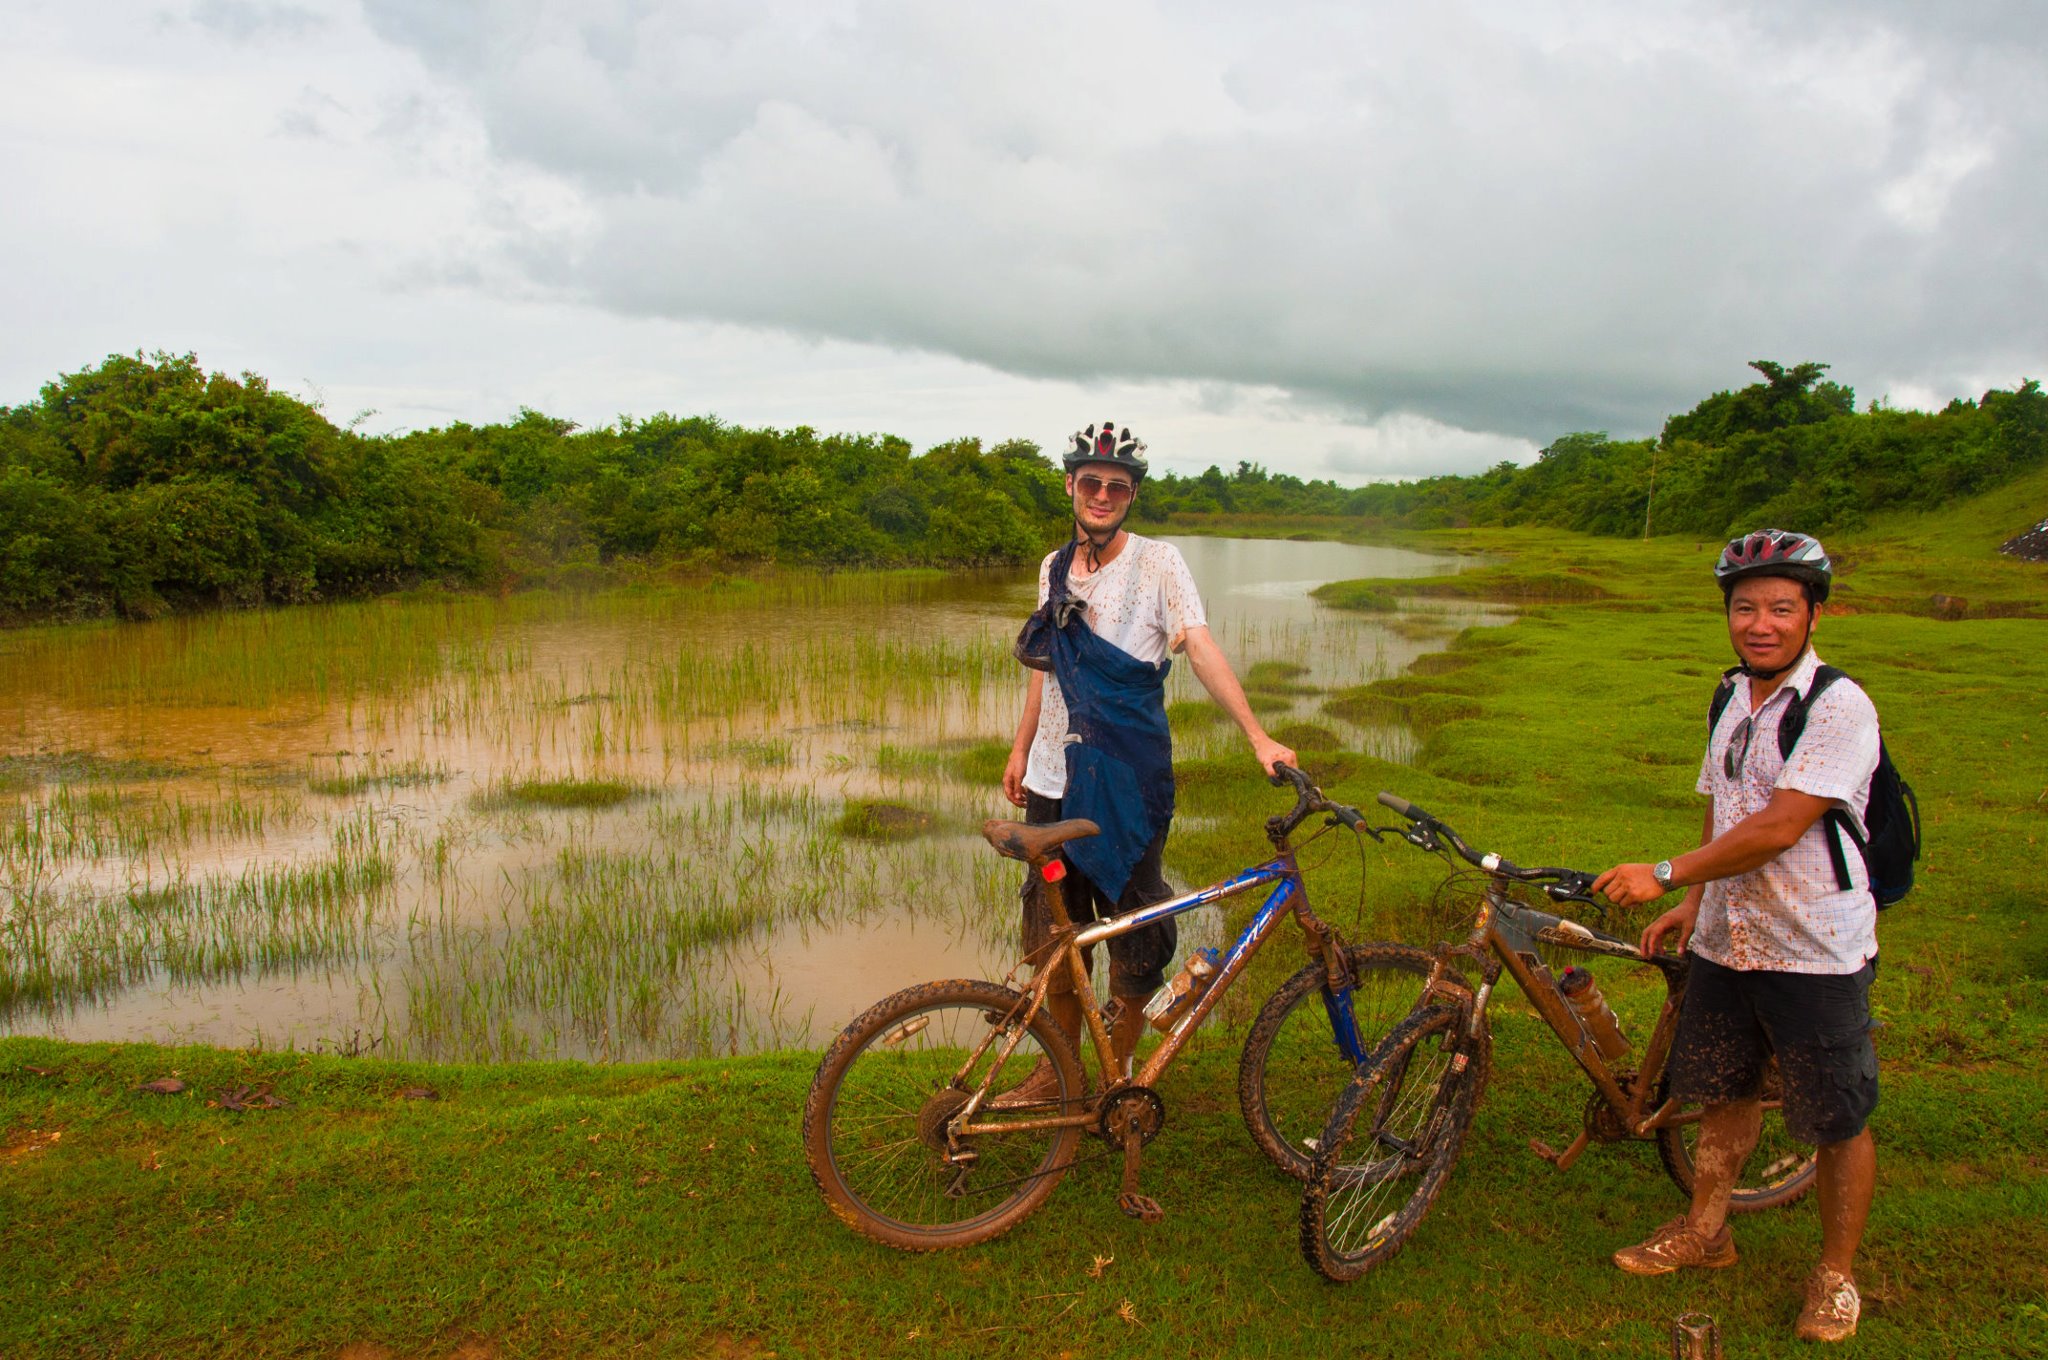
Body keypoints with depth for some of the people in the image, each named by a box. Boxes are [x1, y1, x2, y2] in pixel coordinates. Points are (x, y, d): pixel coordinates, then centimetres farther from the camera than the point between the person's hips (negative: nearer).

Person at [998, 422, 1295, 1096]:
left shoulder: (1157, 562, -6)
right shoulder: (1055, 567, 9)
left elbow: (1201, 648, -16)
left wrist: (1259, 737, -26)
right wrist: (1020, 749, 19)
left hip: (1128, 783, -5)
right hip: (1054, 779, 5)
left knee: (1134, 939, 4)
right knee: (1053, 936, 12)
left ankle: (1118, 1073, 25)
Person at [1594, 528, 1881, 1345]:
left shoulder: (1840, 708, -18)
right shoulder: (1733, 700, 7)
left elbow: (1777, 828, -25)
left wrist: (1663, 874, -24)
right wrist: (1692, 902, 10)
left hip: (1817, 951, -7)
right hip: (1727, 941, 7)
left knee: (1837, 1122, 9)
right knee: (1723, 1093, 20)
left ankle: (1836, 1274, 29)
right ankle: (1704, 1232, 37)